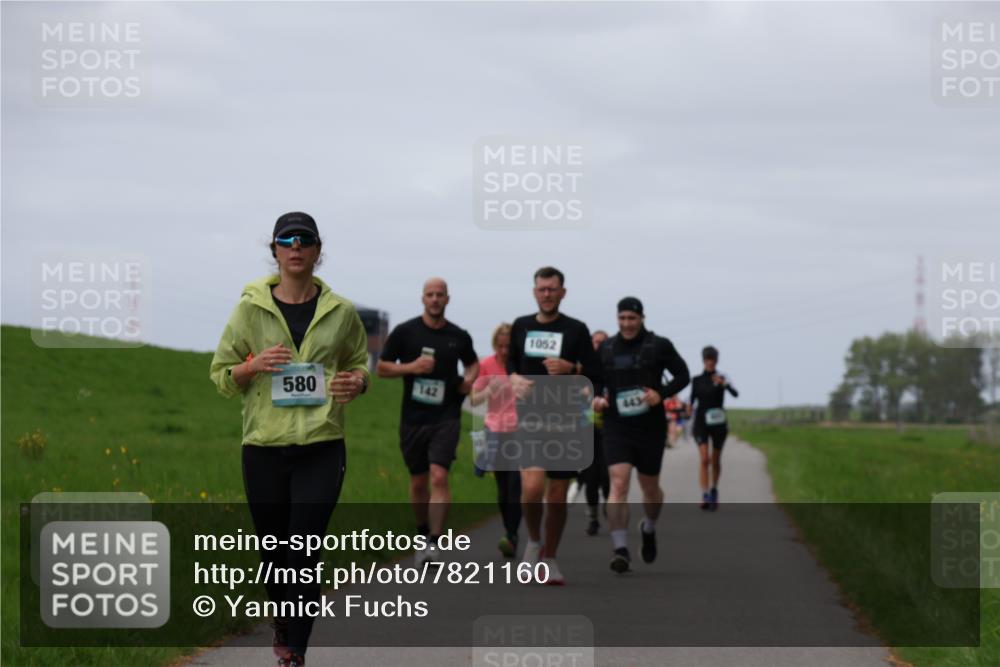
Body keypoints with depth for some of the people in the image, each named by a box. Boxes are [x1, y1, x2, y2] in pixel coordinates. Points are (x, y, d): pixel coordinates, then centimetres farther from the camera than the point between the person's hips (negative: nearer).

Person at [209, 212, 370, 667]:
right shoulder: (250, 309, 0)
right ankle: (283, 622, 39)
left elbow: (359, 362, 19)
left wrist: (356, 381, -5)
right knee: (273, 550, 11)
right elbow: (221, 374, 6)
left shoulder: (340, 313, 3)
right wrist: (253, 366, -15)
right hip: (264, 447, 1)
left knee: (305, 555, -10)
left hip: (321, 448, -1)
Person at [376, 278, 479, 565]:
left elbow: (473, 363, 25)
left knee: (439, 476, -16)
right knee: (418, 482, 11)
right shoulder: (405, 332, 0)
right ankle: (423, 533, 32)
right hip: (413, 419, 1)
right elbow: (381, 368, 2)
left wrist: (469, 380, 2)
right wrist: (410, 367, -14)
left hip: (446, 417, -1)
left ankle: (434, 543, -19)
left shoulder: (459, 336, 6)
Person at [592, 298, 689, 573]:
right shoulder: (606, 349, 7)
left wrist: (662, 393, -13)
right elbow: (596, 381, 19)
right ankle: (620, 549, -20)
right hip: (616, 427, 0)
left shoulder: (659, 346, -1)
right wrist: (596, 398, -3)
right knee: (618, 484, -16)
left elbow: (683, 375, 4)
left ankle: (649, 529, 45)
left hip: (650, 428, 0)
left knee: (650, 487, 13)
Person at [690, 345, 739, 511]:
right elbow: (692, 401, 14)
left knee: (716, 461, 11)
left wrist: (723, 384, -35)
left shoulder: (722, 379, -1)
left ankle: (714, 491, 34)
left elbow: (735, 394, -18)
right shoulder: (697, 380, 4)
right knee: (704, 459, -16)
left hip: (718, 424, 0)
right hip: (701, 423, 0)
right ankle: (705, 496, -22)